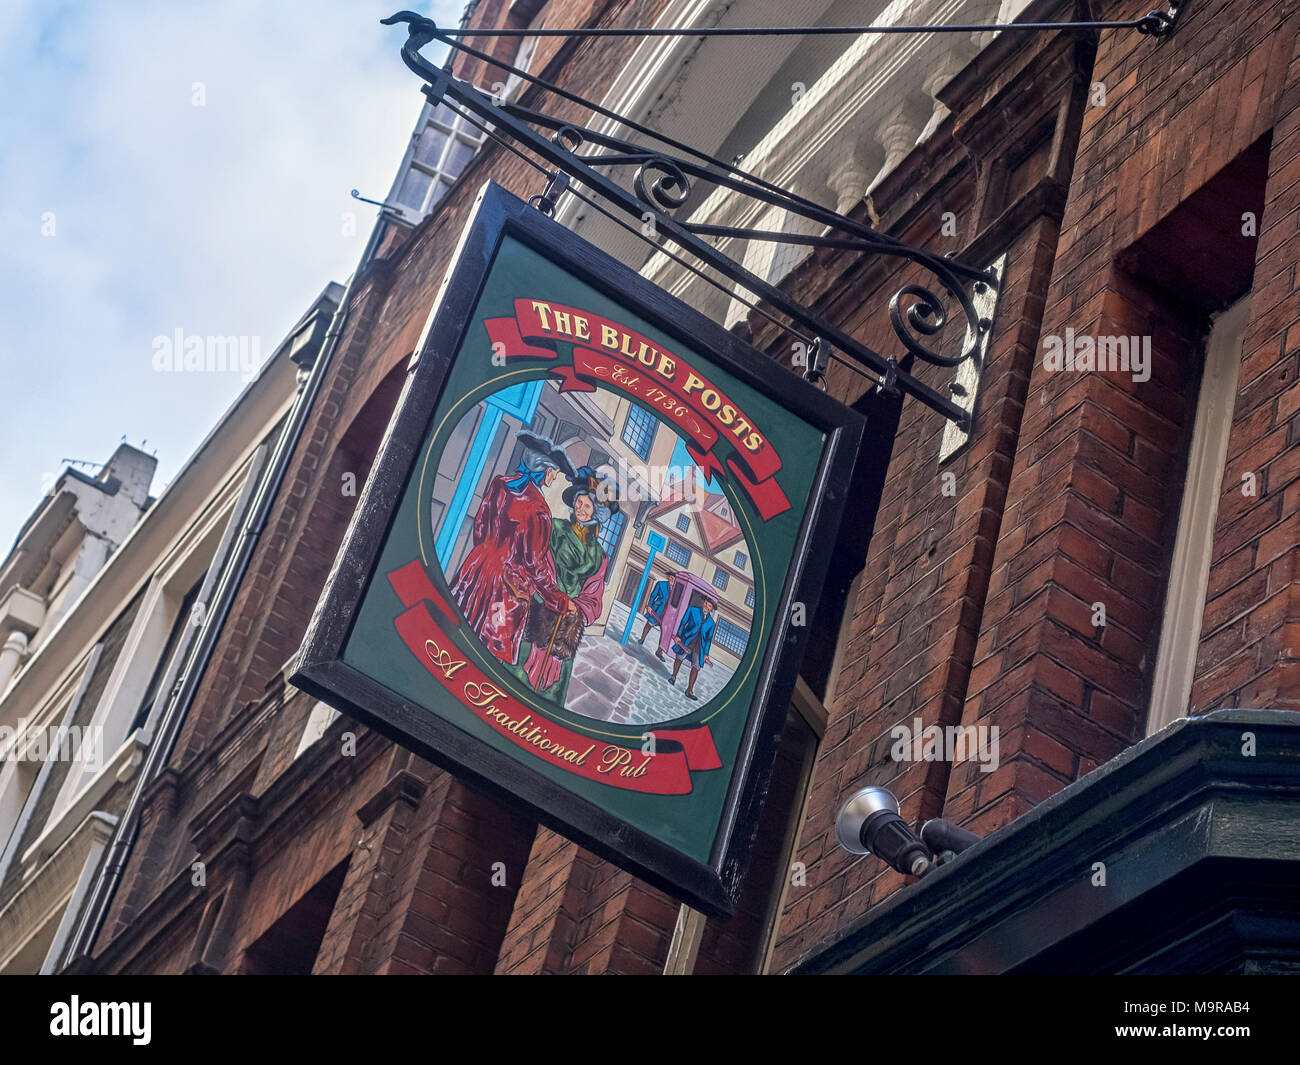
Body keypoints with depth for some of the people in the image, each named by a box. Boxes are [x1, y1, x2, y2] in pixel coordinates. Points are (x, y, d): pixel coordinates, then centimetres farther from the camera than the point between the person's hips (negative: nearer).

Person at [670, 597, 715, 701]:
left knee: (696, 667, -5)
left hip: (699, 645, 2)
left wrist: (706, 653, 11)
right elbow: (683, 622, 3)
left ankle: (689, 691, -3)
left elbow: (708, 638, 15)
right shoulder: (692, 610, 9)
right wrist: (678, 635, -9)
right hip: (687, 640, -2)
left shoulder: (711, 622, 15)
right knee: (679, 658, 1)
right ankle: (674, 676, 30)